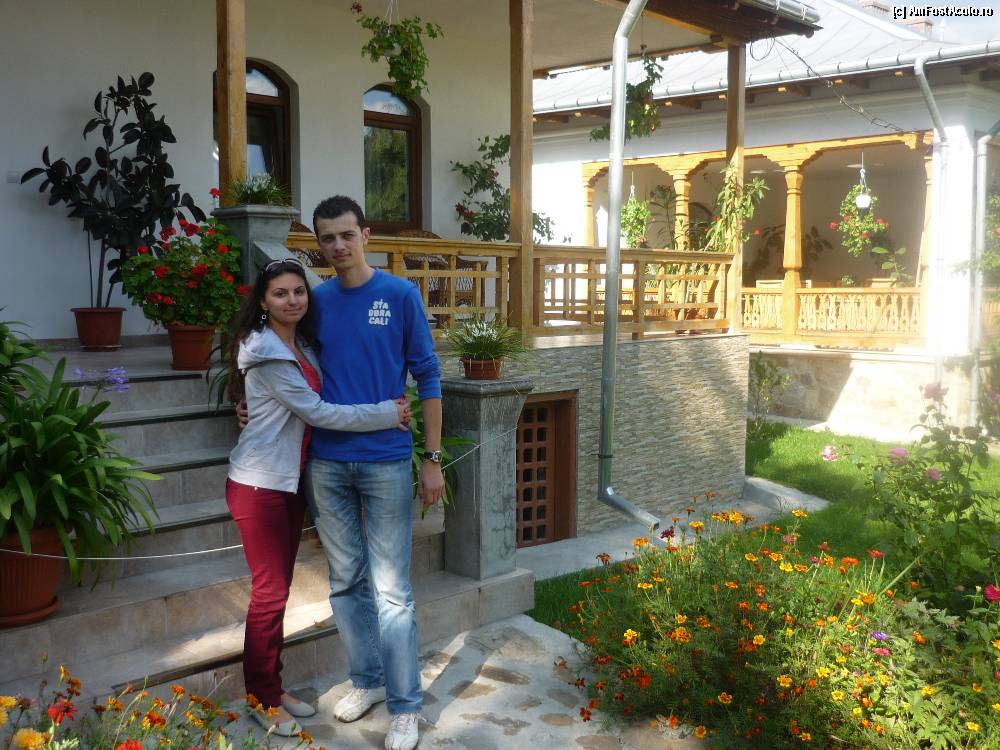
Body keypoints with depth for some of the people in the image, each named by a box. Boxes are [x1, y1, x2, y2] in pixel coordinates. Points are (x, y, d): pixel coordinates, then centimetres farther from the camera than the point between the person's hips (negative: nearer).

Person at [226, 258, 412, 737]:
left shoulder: (304, 346, 10)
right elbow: (317, 412, -19)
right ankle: (262, 701, 14)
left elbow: (314, 406, 15)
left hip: (291, 481, 8)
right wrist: (387, 414, -15)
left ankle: (274, 689, 26)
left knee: (280, 589, 14)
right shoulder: (266, 353, -17)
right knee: (269, 593, 0)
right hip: (259, 485, -8)